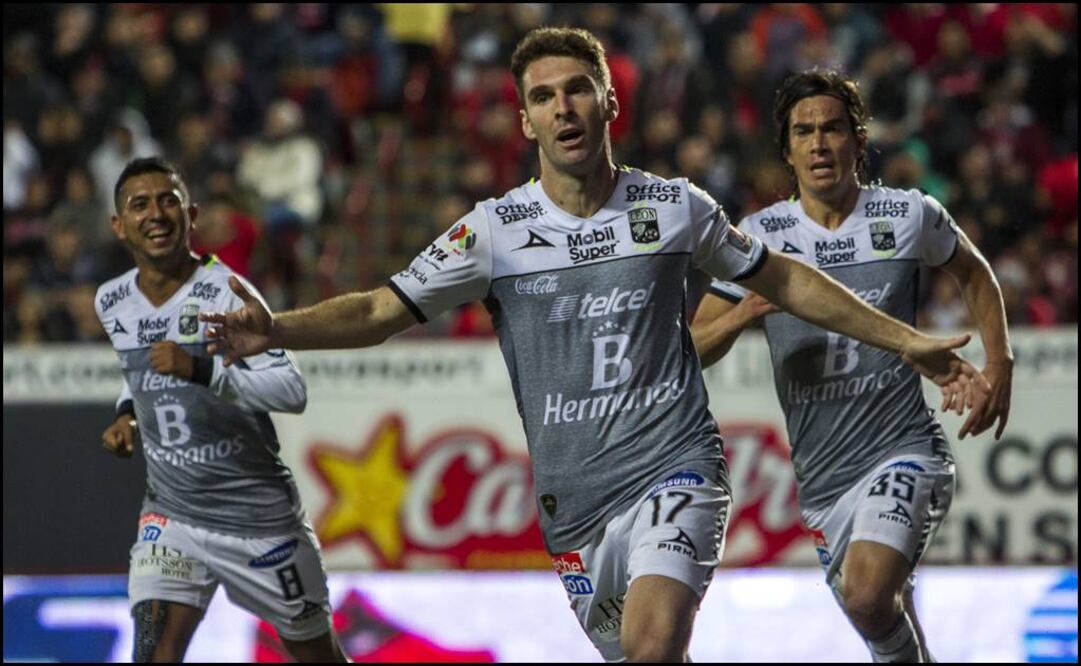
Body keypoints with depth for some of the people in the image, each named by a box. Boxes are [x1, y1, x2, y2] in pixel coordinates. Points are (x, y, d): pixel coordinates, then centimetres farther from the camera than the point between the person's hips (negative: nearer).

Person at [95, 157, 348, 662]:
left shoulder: (224, 292, -18)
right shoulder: (112, 302, 2)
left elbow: (292, 391, -27)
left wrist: (199, 370, -38)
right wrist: (127, 414, 5)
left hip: (258, 513, -4)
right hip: (172, 512, 4)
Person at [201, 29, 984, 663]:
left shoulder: (675, 207, 1)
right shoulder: (495, 229, 0)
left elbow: (783, 279, 15)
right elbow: (384, 310, -3)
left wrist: (907, 341, 17)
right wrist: (275, 331, -20)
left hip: (674, 468, -2)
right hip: (573, 497, 2)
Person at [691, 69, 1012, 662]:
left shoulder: (909, 216, -2)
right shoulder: (758, 236, 2)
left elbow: (974, 274, 19)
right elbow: (691, 350, 1)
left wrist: (998, 367, 7)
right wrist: (743, 313, -19)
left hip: (905, 450, -4)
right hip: (820, 475, 4)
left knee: (869, 595, -28)